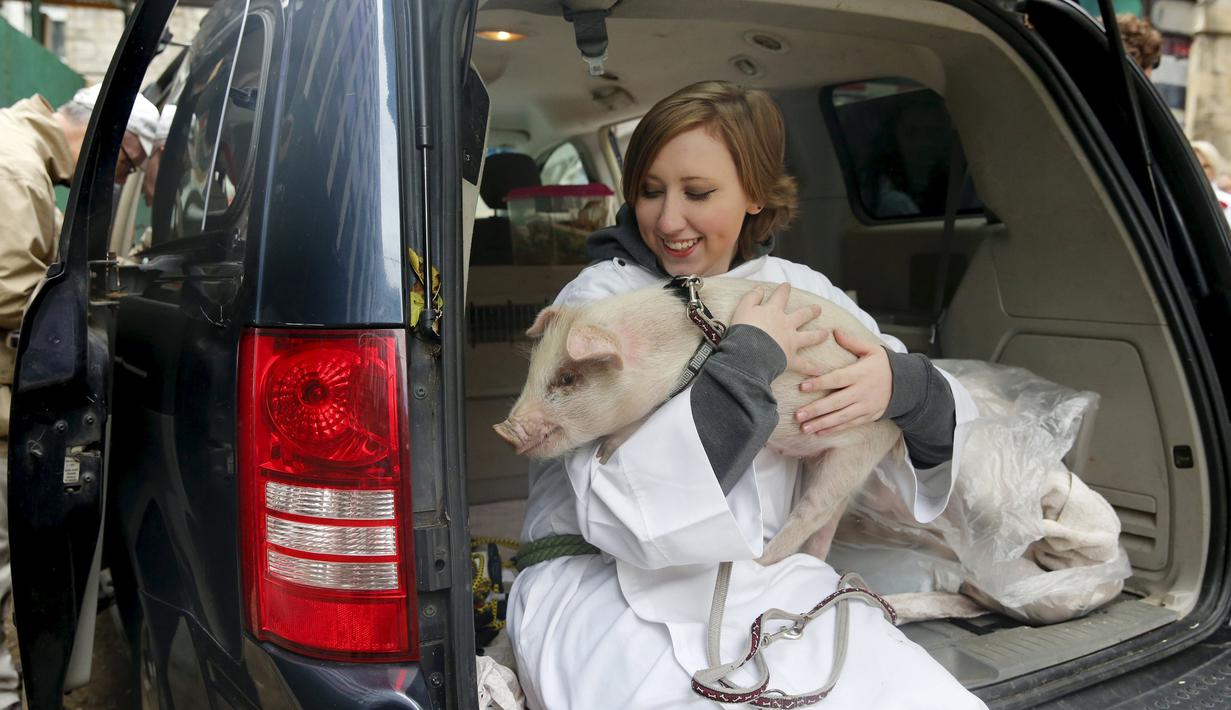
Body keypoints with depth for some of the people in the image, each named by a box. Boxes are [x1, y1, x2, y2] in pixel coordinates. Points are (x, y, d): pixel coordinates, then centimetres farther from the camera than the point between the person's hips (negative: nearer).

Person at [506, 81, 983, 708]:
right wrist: (750, 359, -20)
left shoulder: (799, 289, 7)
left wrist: (901, 386, -12)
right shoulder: (600, 298, -7)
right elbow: (618, 512, -21)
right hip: (604, 581, -3)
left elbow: (941, 409, 11)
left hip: (759, 571, 4)